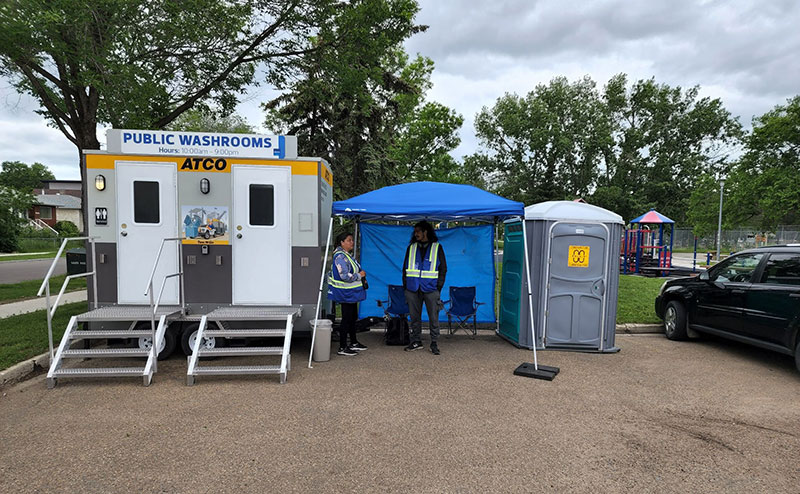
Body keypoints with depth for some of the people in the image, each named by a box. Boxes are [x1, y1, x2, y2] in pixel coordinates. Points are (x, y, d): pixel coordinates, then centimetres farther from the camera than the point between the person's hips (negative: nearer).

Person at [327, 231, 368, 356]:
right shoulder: (340, 257, -18)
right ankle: (342, 347, 5)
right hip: (346, 294, -10)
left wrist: (361, 275, 9)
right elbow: (345, 276, -27)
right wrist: (359, 275, -15)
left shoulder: (347, 255, 14)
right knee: (346, 319, -4)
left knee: (353, 318, 18)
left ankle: (353, 343, 31)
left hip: (351, 293, 10)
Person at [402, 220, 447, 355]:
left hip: (431, 288, -3)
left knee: (433, 318, 0)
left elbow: (443, 269, 5)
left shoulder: (437, 247, 4)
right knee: (414, 317, 8)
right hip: (413, 289, 3)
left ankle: (434, 344, 8)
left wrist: (439, 287, -2)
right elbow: (405, 267, 15)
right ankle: (416, 341, 19)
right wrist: (405, 284, 6)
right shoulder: (411, 248, 12)